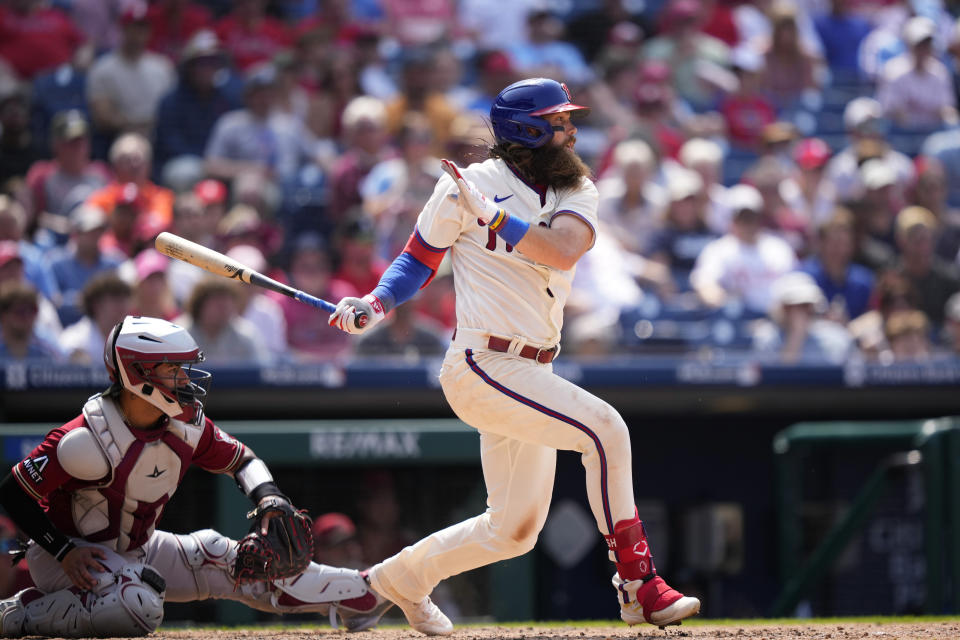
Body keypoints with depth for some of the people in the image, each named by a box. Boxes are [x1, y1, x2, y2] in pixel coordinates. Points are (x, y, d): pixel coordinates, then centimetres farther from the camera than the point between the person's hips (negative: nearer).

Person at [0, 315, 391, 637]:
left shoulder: (187, 426, -7)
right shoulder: (87, 441, -29)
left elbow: (241, 460, 9)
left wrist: (269, 499, -11)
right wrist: (65, 552, -27)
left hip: (135, 548, 8)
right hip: (76, 555, -7)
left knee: (219, 559, 1)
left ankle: (356, 595, 9)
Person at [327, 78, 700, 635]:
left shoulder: (577, 191, 7)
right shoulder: (466, 186, -6)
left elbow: (563, 251, -14)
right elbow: (419, 259, 3)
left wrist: (491, 215, -22)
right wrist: (375, 305, -13)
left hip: (532, 374, 7)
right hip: (485, 366, -7)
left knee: (516, 530, 14)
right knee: (605, 429, -23)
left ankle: (403, 577, 34)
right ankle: (638, 586, -19)